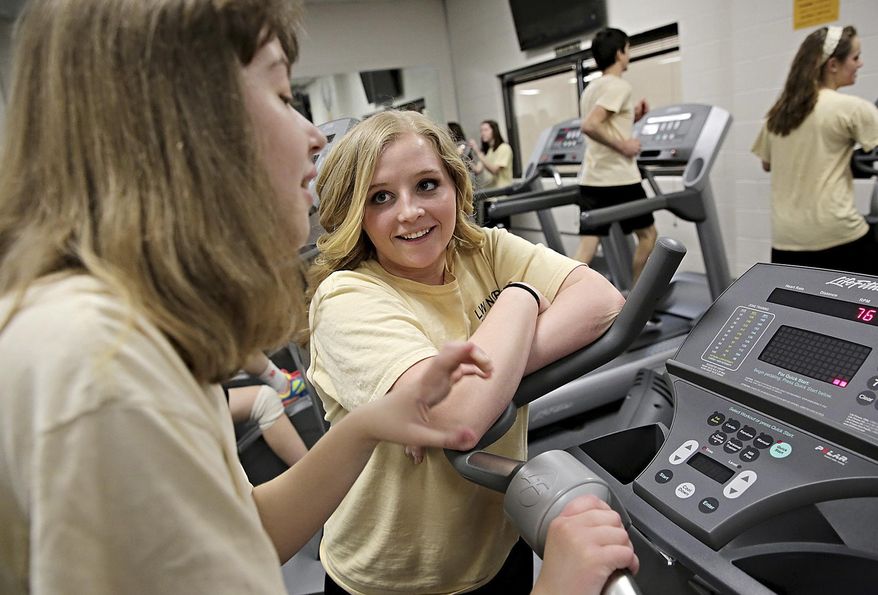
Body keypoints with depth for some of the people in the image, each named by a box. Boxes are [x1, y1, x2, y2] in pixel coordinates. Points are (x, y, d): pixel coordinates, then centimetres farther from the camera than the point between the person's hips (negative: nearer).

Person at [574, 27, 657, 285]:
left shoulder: (592, 87, 17)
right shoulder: (619, 85, -11)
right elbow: (590, 126, -25)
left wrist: (630, 119, 17)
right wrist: (623, 145, -17)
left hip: (592, 179, 8)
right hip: (619, 178, -8)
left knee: (586, 248, 3)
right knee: (647, 234, 13)